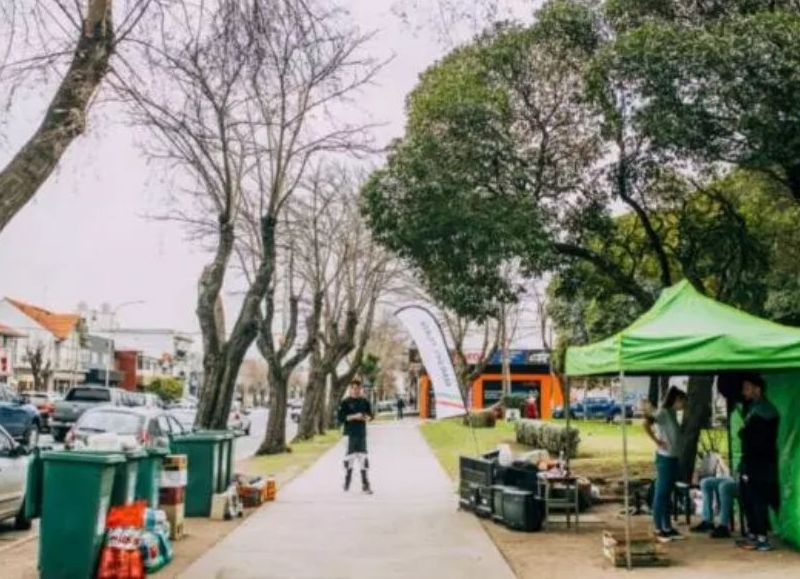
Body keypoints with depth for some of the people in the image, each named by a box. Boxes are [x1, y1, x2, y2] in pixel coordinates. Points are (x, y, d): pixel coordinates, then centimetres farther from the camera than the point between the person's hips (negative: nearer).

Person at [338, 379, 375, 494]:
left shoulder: (365, 401, 9)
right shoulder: (346, 402, -2)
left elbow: (371, 415, 15)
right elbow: (341, 418, -8)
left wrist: (367, 417, -7)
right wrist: (354, 416, -17)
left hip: (362, 433, 3)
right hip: (350, 433, -3)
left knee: (364, 458, 3)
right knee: (350, 457, 0)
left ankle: (365, 484, 8)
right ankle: (347, 482, 16)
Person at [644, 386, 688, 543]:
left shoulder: (672, 413, 13)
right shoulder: (663, 412, -13)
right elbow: (646, 424, -27)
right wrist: (657, 441, -21)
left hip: (673, 458, 9)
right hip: (665, 458, -9)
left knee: (668, 494, 13)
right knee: (661, 494, -2)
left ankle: (668, 528, 20)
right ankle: (658, 529, 3)